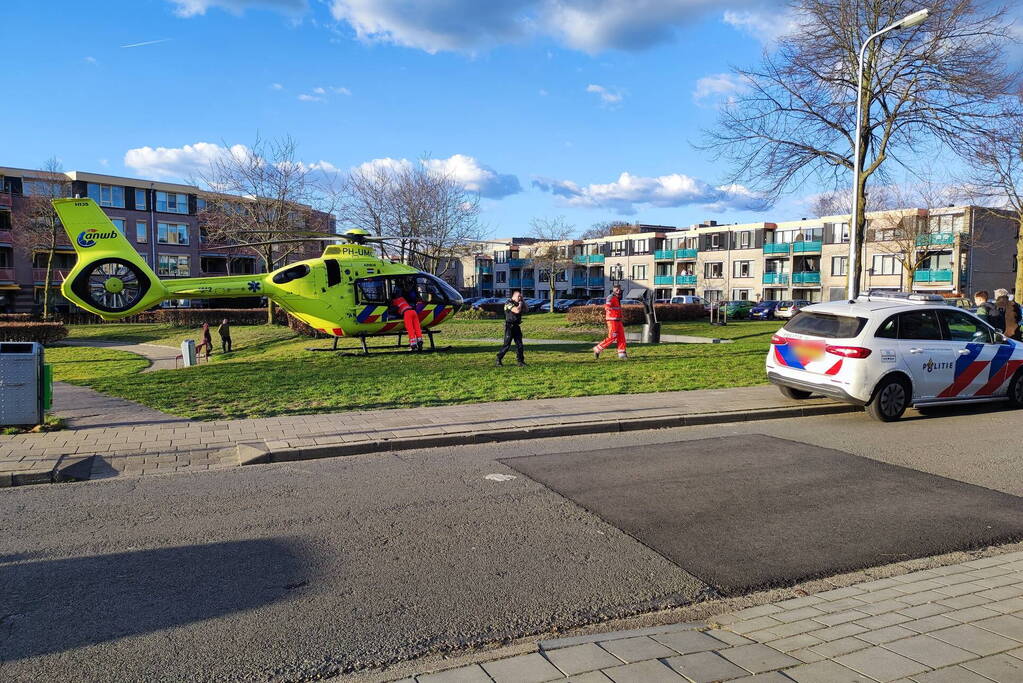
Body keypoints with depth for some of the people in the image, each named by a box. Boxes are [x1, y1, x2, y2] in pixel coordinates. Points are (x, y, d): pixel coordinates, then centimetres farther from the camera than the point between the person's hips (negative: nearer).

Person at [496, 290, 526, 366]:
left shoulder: (517, 303, 14)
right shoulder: (508, 303, -13)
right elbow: (517, 310, -25)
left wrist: (522, 301, 7)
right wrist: (520, 303, -8)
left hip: (517, 326, 8)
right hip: (510, 327, -8)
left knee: (519, 344, 4)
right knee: (507, 345, -6)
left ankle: (520, 360, 9)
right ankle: (498, 359, 5)